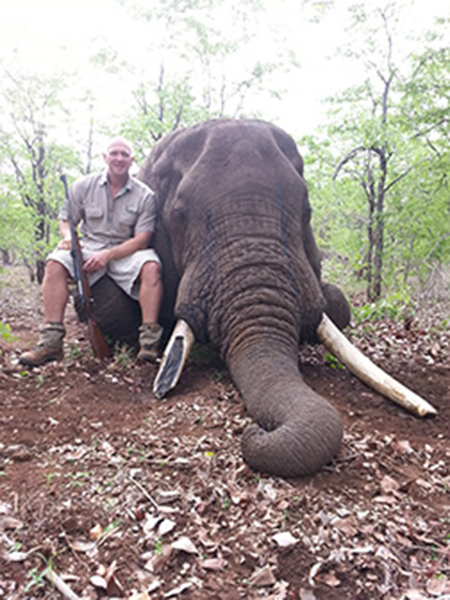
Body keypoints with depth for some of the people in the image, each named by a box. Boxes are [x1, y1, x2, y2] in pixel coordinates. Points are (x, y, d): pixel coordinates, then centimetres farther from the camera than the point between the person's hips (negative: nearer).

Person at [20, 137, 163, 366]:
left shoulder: (144, 195, -2)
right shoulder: (83, 186, 5)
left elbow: (141, 239, -8)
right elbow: (66, 221, 9)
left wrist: (108, 255, -20)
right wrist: (68, 237, -17)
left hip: (125, 252, -1)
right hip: (89, 247, 2)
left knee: (151, 266, -32)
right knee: (55, 261, -26)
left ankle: (149, 340, -30)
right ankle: (51, 341, -26)